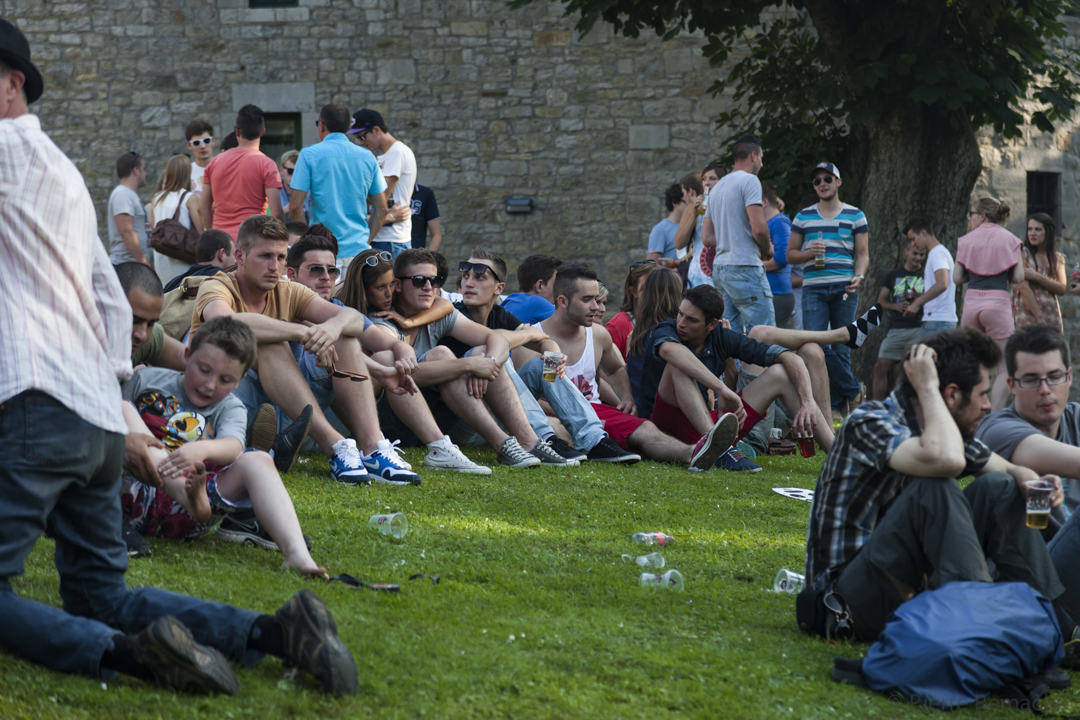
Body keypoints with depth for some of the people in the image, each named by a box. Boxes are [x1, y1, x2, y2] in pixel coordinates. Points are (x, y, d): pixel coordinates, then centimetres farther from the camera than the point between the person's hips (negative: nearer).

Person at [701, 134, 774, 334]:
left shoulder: (717, 187, 19)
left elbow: (707, 238, 18)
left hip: (720, 269, 9)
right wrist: (767, 249, 1)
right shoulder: (749, 180, -7)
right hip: (744, 267, -9)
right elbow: (758, 228, -17)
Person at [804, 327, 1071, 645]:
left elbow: (1008, 470, 18)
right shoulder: (869, 424, -19)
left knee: (997, 487, 2)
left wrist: (1033, 481, -6)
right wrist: (928, 388, -23)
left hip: (915, 585, 9)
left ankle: (1055, 618, -4)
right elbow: (946, 460, -37)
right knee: (934, 487, -28)